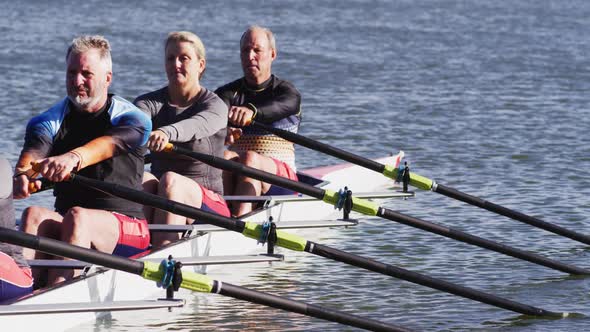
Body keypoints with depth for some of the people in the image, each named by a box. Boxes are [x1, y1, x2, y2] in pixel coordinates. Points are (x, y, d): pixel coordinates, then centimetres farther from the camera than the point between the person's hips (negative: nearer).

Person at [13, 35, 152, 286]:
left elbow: (109, 144, -26)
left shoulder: (131, 118, -2)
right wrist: (23, 174, -41)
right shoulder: (49, 121, 8)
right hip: (65, 225, 3)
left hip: (126, 229, -3)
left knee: (77, 217, -34)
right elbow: (33, 152, -14)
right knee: (34, 215, -28)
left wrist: (73, 158, -49)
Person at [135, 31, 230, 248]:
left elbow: (197, 125, -28)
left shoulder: (215, 106, -3)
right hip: (159, 202, 3)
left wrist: (166, 132, -51)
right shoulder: (151, 102, 7)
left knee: (171, 181, -34)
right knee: (143, 178, -28)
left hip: (209, 204, -3)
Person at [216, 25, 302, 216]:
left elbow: (280, 107, -21)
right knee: (224, 157, -30)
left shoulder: (286, 92, 6)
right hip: (236, 176, 3)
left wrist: (252, 111, -45)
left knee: (250, 159, -34)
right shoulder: (229, 92, 13)